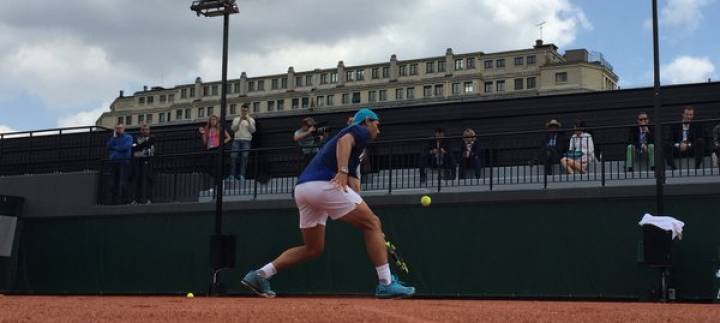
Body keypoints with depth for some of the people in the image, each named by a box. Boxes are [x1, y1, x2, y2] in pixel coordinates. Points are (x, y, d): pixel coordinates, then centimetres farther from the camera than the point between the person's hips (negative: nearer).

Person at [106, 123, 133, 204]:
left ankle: (124, 200, -13)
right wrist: (114, 137, 1)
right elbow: (109, 146, 6)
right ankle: (115, 201, 3)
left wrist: (114, 148, 1)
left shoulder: (128, 137, 8)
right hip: (113, 162, 5)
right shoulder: (113, 138, 22)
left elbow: (126, 147, -10)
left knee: (123, 182, -11)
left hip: (123, 161, -5)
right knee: (114, 183, 1)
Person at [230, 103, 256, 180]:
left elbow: (253, 130, 1)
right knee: (234, 156, -10)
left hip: (246, 140, -1)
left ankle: (242, 175, -14)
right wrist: (240, 120, -7)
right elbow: (233, 128, 2)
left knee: (244, 157, -12)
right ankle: (232, 175, -10)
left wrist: (248, 121, -10)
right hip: (237, 140, 1)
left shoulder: (251, 120, 13)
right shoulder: (236, 119, 16)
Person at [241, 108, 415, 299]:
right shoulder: (361, 131, 12)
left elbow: (352, 183, 27)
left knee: (313, 249, 18)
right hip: (323, 184, -9)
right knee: (372, 224, -1)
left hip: (302, 190, 9)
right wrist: (342, 171, -30)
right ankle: (386, 284, -5)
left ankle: (259, 275, 10)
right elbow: (344, 141, -13)